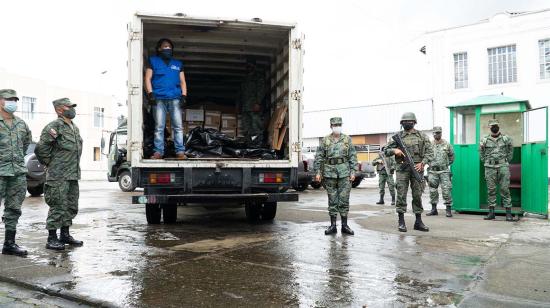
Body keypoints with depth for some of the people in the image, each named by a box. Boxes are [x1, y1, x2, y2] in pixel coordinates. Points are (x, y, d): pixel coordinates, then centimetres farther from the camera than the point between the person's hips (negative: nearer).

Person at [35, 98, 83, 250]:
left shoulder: (75, 128, 15)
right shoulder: (54, 127, -11)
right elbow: (40, 149, -15)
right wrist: (50, 164, -5)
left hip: (73, 175, 8)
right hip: (58, 176, -8)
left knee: (71, 206, 13)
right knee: (58, 207, -5)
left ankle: (65, 235, 24)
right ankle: (52, 239, 5)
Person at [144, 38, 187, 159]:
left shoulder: (178, 64, 22)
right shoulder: (153, 61, 16)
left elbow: (182, 81, 18)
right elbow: (148, 79, 9)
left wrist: (184, 96, 4)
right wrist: (150, 94, -5)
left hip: (175, 98, 1)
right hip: (159, 99, -1)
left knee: (178, 126, -6)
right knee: (159, 127, -3)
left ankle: (180, 151, -5)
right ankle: (158, 151, 0)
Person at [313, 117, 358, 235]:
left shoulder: (347, 139, 7)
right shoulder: (325, 140, 6)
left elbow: (353, 157, 6)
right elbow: (318, 158, 6)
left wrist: (353, 171, -2)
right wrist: (317, 172, -2)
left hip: (344, 173, 0)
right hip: (330, 173, 0)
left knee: (344, 200, 1)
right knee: (332, 200, 6)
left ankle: (344, 225, 10)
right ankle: (333, 225, 13)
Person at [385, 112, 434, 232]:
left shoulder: (422, 136, 9)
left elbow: (430, 152, 6)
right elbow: (386, 150, 8)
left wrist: (422, 163, -8)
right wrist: (394, 150, -12)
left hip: (417, 168, 1)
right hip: (402, 169, -1)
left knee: (417, 195, 6)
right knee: (401, 195, -3)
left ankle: (418, 222, 14)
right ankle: (401, 222, 3)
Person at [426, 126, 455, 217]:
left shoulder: (447, 144, 3)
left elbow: (452, 156, 14)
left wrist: (446, 164, 9)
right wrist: (430, 163, 5)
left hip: (444, 171, -1)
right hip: (432, 171, 1)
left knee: (446, 190, -7)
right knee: (433, 191, 5)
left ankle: (448, 209, 0)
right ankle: (434, 209, 15)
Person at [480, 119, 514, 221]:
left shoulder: (506, 139, 4)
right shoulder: (485, 140, 5)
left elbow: (510, 151, 14)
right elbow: (481, 153, 15)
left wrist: (506, 161, 8)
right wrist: (486, 162, 8)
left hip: (503, 167, -1)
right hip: (490, 168, 1)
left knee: (505, 189, -2)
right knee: (491, 190, 4)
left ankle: (508, 212, 3)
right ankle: (491, 212, 9)